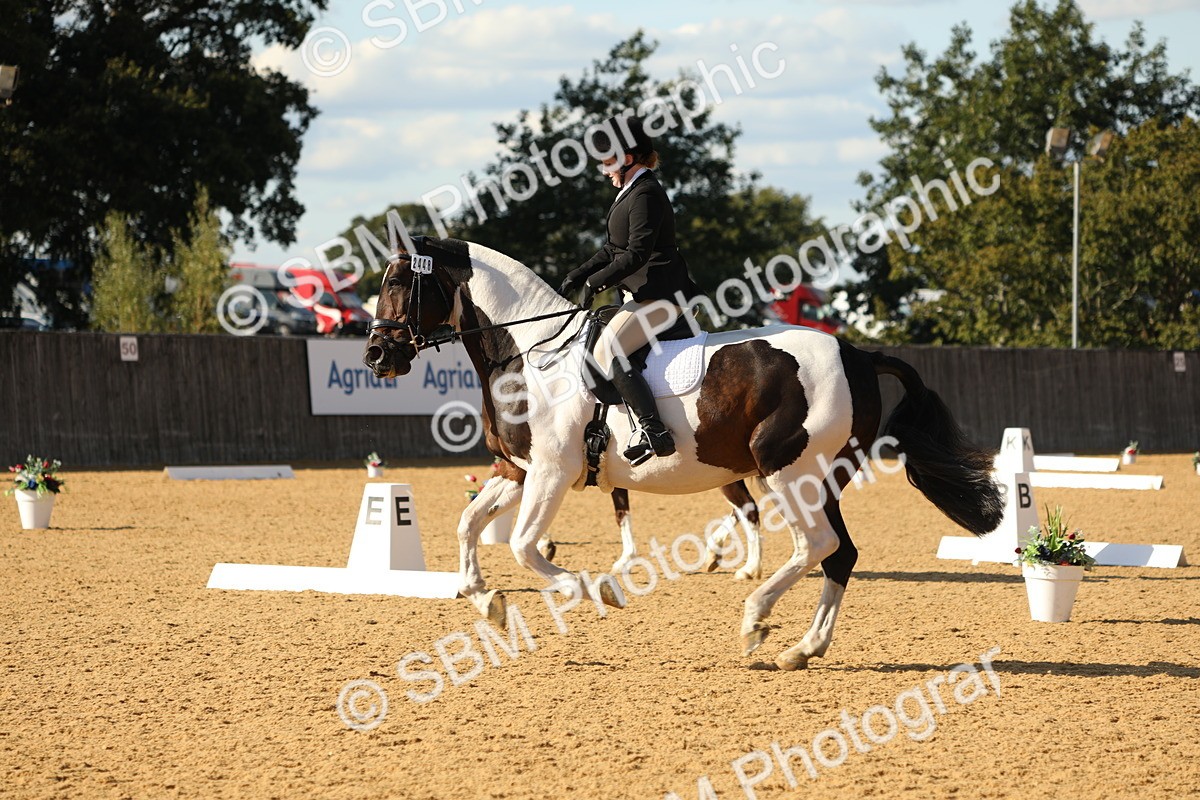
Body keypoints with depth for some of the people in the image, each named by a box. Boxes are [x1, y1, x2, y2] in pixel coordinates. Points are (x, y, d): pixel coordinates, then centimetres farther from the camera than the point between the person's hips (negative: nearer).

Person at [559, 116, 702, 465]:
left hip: (658, 295, -11)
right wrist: (576, 277, 14)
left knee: (606, 351, -24)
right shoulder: (631, 193, 18)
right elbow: (614, 249, 23)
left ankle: (655, 432, -31)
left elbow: (637, 253, -21)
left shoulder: (645, 195, -14)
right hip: (643, 294, 11)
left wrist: (595, 281, -14)